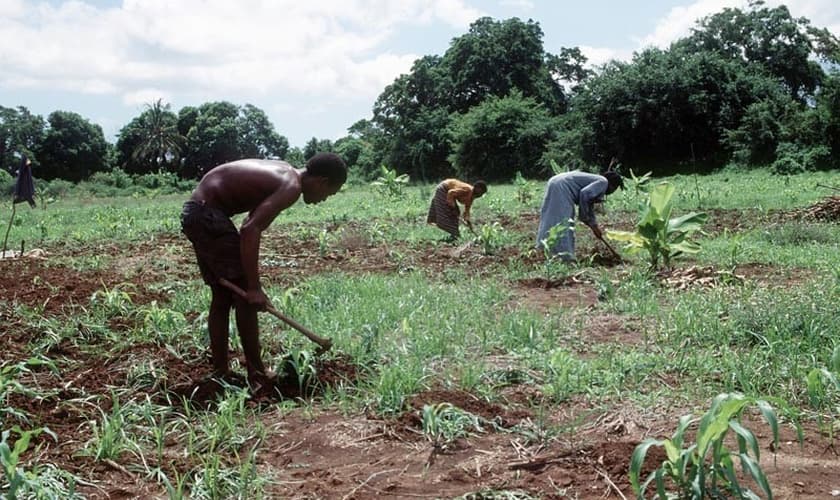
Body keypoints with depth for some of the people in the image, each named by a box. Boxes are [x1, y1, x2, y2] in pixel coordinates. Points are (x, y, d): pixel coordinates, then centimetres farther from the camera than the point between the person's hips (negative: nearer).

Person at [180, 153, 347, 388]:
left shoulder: (282, 173, 13)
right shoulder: (291, 187, -15)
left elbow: (252, 225, 17)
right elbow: (250, 230, -25)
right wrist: (254, 287, -21)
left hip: (193, 212, 10)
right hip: (208, 215, -10)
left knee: (222, 297, 15)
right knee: (246, 296, -2)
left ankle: (219, 374, 21)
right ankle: (257, 375, 7)